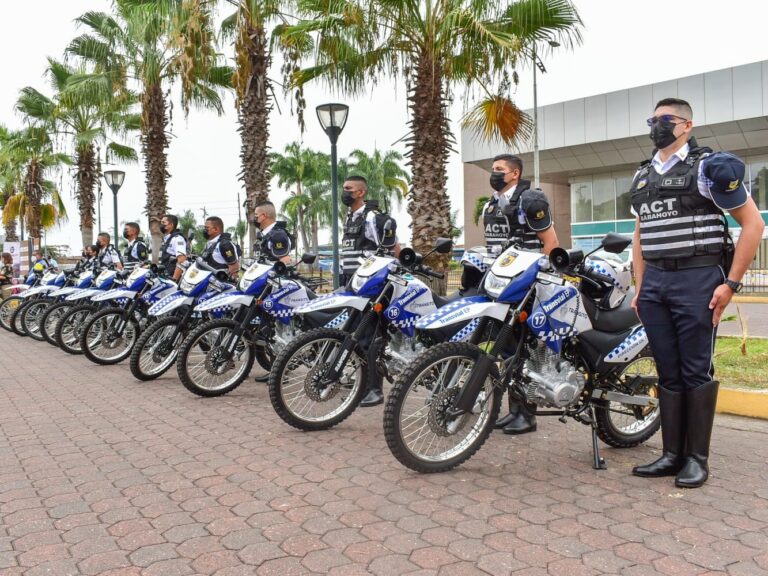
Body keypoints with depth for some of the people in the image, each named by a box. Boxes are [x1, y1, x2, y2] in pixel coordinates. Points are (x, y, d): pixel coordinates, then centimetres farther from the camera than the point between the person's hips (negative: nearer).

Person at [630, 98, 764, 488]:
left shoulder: (708, 166, -3)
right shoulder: (642, 176, 16)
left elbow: (753, 223, -5)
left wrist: (731, 283, -10)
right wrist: (639, 287, 15)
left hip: (697, 280, -6)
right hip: (655, 283, 6)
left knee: (695, 372, -1)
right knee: (667, 372, 8)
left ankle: (697, 457, 11)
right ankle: (672, 454, 17)